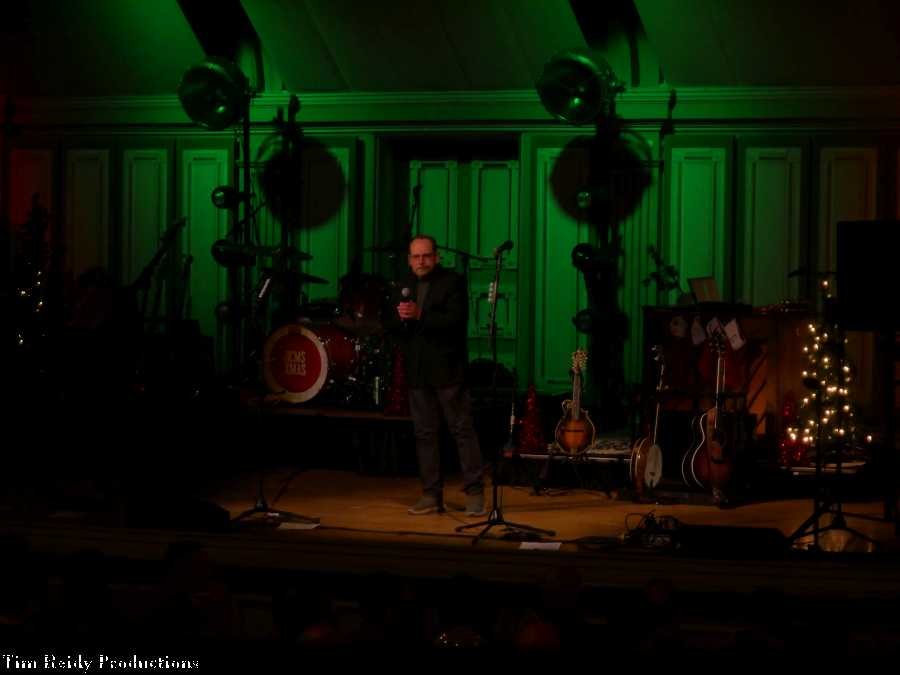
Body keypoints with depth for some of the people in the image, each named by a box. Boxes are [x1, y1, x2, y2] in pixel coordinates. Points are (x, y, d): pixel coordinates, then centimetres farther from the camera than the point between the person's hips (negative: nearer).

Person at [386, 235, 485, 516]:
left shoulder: (453, 282, -3)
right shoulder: (404, 287, 14)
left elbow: (456, 320, -16)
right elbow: (392, 327, 11)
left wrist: (420, 315, -24)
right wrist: (400, 318, -11)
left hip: (447, 369, -6)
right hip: (417, 373, 6)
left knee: (462, 429, -5)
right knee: (425, 433, 7)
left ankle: (474, 493, -3)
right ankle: (431, 495, 12)